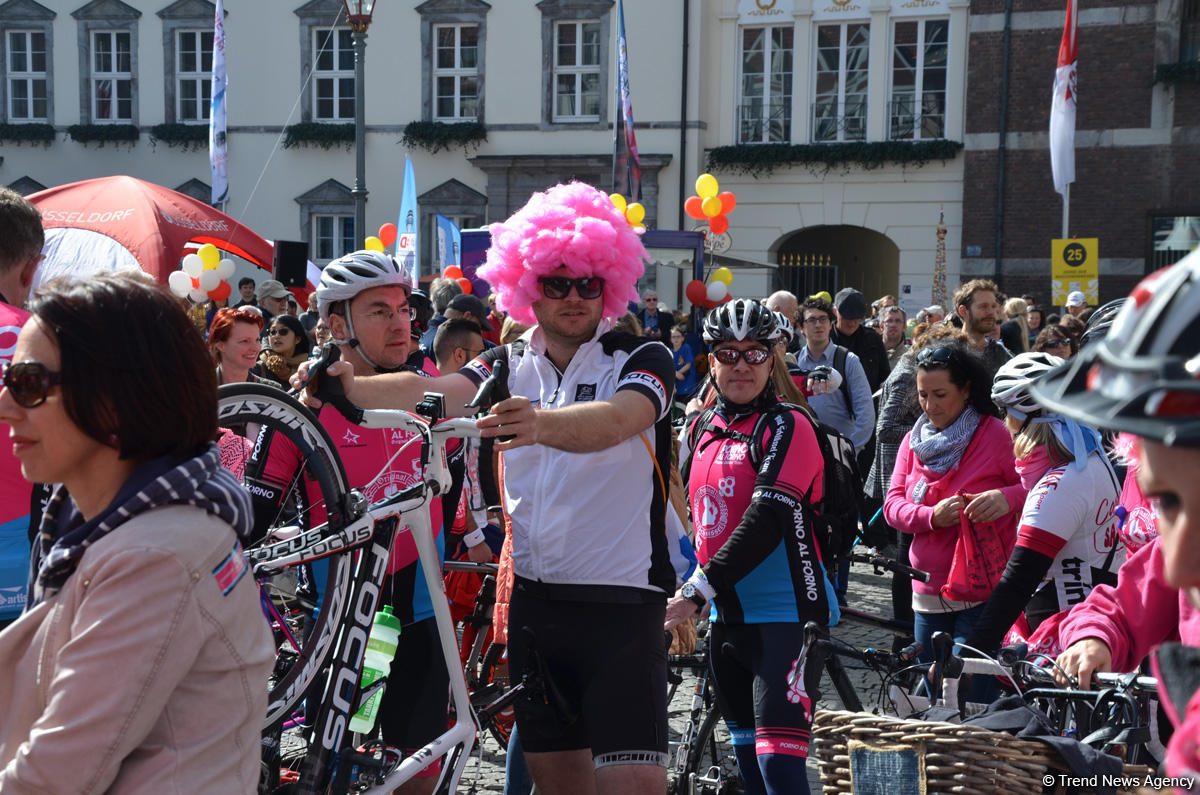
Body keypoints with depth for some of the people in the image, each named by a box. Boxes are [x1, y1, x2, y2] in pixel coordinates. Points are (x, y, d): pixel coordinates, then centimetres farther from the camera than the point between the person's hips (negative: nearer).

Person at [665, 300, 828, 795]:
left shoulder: (786, 426, -10)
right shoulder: (705, 429, 13)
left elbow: (768, 519, -21)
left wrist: (700, 590, -24)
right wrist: (686, 591, 17)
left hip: (785, 618, -7)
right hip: (727, 617, 8)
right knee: (747, 755, 15)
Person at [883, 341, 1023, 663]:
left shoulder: (996, 435, -5)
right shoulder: (913, 441, 10)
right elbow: (893, 504, 3)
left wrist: (1007, 497, -28)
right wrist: (932, 516, -17)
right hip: (929, 593, 5)